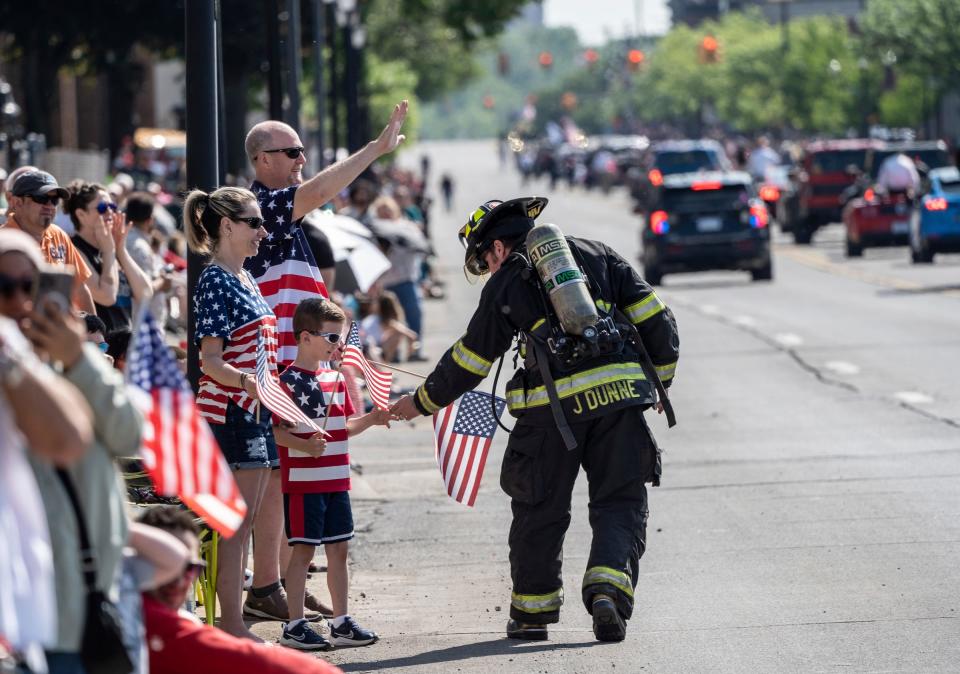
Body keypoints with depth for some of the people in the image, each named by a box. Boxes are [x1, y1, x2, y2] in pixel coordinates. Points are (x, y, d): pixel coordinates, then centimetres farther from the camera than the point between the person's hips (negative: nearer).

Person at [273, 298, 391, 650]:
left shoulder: (335, 379, 13)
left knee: (338, 549, 11)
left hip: (336, 482, 7)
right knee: (303, 550, -3)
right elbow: (277, 432, -16)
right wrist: (305, 445, -31)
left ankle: (341, 621, 19)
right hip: (303, 482, -7)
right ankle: (295, 625, 4)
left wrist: (371, 420, 4)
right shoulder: (288, 382, -11)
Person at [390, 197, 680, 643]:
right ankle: (608, 590, -17)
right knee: (620, 504, 6)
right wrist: (659, 380, 23)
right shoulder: (598, 255, 15)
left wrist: (423, 402, 26)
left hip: (554, 405, -2)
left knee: (540, 510, 14)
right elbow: (655, 319, 12)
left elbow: (469, 362, 13)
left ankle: (533, 611, 21)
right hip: (620, 394, 2)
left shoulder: (505, 284, 8)